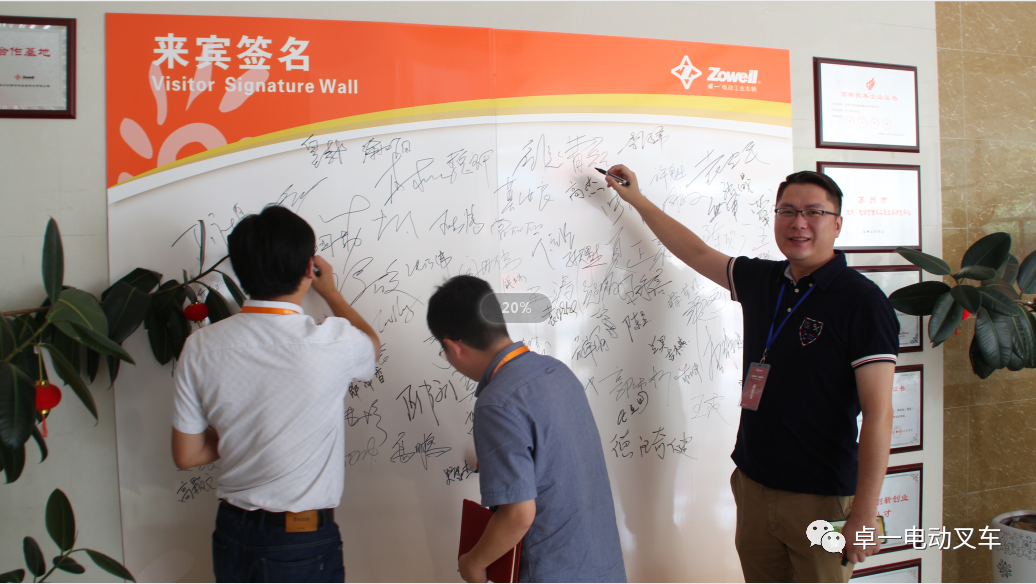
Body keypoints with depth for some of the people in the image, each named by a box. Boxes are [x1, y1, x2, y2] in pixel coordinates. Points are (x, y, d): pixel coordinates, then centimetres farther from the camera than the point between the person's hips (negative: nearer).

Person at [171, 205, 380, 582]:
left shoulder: (200, 347, -10)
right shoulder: (330, 343, -22)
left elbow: (186, 455, 0)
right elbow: (372, 345, 5)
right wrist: (331, 292, 19)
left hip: (232, 536, 4)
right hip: (304, 546, -4)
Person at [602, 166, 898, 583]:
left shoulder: (861, 301, -13)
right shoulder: (760, 280, 5)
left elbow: (878, 414, -16)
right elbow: (697, 253, 20)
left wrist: (864, 515, -18)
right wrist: (636, 198, 25)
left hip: (822, 500, -5)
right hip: (753, 484, 6)